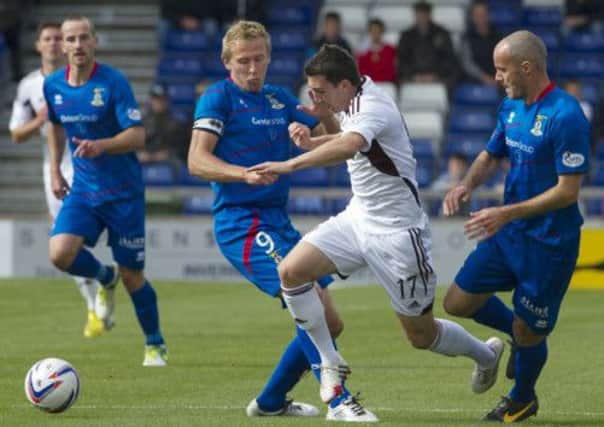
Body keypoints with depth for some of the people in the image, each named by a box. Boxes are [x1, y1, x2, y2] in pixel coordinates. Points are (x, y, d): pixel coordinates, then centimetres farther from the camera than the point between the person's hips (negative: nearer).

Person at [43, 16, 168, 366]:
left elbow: (137, 136, -20)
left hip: (123, 192, -4)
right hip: (83, 190, 4)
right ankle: (106, 278, 13)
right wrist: (55, 170, 16)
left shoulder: (114, 82, -15)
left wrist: (100, 146, -36)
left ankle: (156, 346, 22)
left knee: (132, 276, 0)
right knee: (60, 253, -20)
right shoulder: (53, 86, 1)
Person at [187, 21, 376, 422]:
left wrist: (326, 113, -7)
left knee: (329, 323, 8)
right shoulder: (218, 97, -5)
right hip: (241, 222, -8)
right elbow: (197, 161, -15)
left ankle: (271, 401, 22)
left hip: (278, 221, 8)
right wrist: (246, 174, -32)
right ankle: (339, 401, -25)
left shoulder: (279, 99, 14)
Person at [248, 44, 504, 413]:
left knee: (421, 336, 4)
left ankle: (487, 354, 35)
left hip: (397, 232, -8)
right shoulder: (353, 104, 3)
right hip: (358, 217, 8)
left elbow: (348, 146, -45)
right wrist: (311, 142, 1)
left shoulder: (373, 109, -24)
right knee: (291, 272, -13)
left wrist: (290, 165, -54)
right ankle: (331, 364, 0)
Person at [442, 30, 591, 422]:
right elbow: (490, 157, 18)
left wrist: (507, 214, -26)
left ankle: (522, 402, 32)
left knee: (527, 333, 4)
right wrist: (467, 184, -5)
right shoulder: (511, 107, 4)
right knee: (459, 302, 7)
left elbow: (568, 190, -23)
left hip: (548, 243, -8)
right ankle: (523, 334, 31)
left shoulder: (566, 116, -23)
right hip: (509, 234, 8)